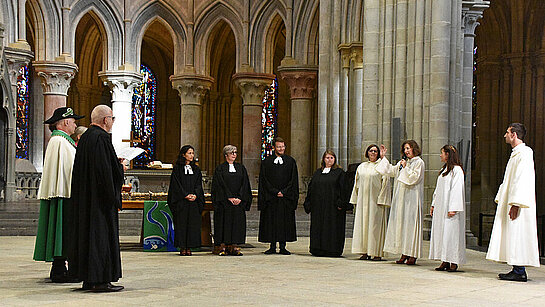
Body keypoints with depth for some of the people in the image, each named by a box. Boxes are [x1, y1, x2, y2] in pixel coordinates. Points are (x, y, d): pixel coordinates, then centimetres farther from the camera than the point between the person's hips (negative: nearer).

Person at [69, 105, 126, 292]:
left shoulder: (85, 137, 14)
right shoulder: (101, 138, -15)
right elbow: (106, 169, -22)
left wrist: (117, 166, 19)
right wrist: (121, 168, -7)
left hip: (84, 197, 10)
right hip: (100, 197, -10)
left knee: (87, 232, 11)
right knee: (101, 234, -6)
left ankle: (88, 279, 15)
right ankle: (100, 280, -6)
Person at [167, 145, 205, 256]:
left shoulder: (196, 169, 13)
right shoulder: (177, 168, 1)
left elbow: (198, 184, 7)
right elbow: (176, 185, -6)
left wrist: (195, 195, -10)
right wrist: (186, 195, -15)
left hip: (194, 201, 4)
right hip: (181, 201, -3)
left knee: (192, 224, 0)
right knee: (181, 223, -3)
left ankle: (189, 247, 4)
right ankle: (182, 248, 1)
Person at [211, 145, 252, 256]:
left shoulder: (241, 168, 11)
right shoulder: (220, 168, 1)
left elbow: (245, 184, 5)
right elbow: (221, 185, -6)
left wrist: (240, 198, -8)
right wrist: (230, 198, -15)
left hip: (238, 202, 3)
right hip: (224, 202, -3)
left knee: (237, 223, 0)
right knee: (224, 223, -4)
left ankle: (234, 247, 3)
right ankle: (223, 247, 0)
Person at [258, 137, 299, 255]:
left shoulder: (291, 161, 6)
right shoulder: (267, 162, 3)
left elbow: (293, 180, 2)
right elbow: (264, 180, -2)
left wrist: (284, 192, -9)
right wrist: (275, 192, -11)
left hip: (286, 197, 1)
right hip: (270, 198, -1)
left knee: (285, 222, 1)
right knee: (271, 222, 0)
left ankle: (283, 247, 7)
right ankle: (272, 246, 7)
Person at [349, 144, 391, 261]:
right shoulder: (361, 167, 15)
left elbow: (385, 183, -5)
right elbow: (357, 184, 17)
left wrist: (381, 199, -12)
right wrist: (356, 199, 11)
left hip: (375, 199, -5)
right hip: (363, 200, 5)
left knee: (375, 224, -4)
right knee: (363, 224, 3)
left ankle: (377, 253, 0)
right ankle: (365, 252, 8)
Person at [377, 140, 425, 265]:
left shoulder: (419, 162, -4)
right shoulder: (403, 162, 17)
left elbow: (414, 177, -14)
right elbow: (391, 170, 24)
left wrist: (405, 168, -9)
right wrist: (383, 158, 23)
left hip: (412, 198, -7)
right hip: (401, 198, 8)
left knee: (411, 224, -7)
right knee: (401, 223, 5)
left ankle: (412, 255, -4)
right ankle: (404, 254, 8)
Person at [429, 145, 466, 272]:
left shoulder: (456, 170, -9)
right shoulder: (444, 170, 18)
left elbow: (457, 190, -15)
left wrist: (453, 208, -20)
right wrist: (433, 205, 16)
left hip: (449, 208, -9)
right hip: (440, 207, 9)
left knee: (451, 232, -7)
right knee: (440, 232, 5)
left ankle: (454, 262, -4)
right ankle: (445, 262, 8)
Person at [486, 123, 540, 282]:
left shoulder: (523, 154, -13)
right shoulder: (515, 154, 19)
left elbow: (522, 180, -21)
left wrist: (515, 204, -25)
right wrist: (501, 199, 24)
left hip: (519, 205, -10)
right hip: (508, 202, 10)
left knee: (517, 236, -9)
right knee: (512, 237, 9)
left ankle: (520, 272, -7)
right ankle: (517, 270, 10)